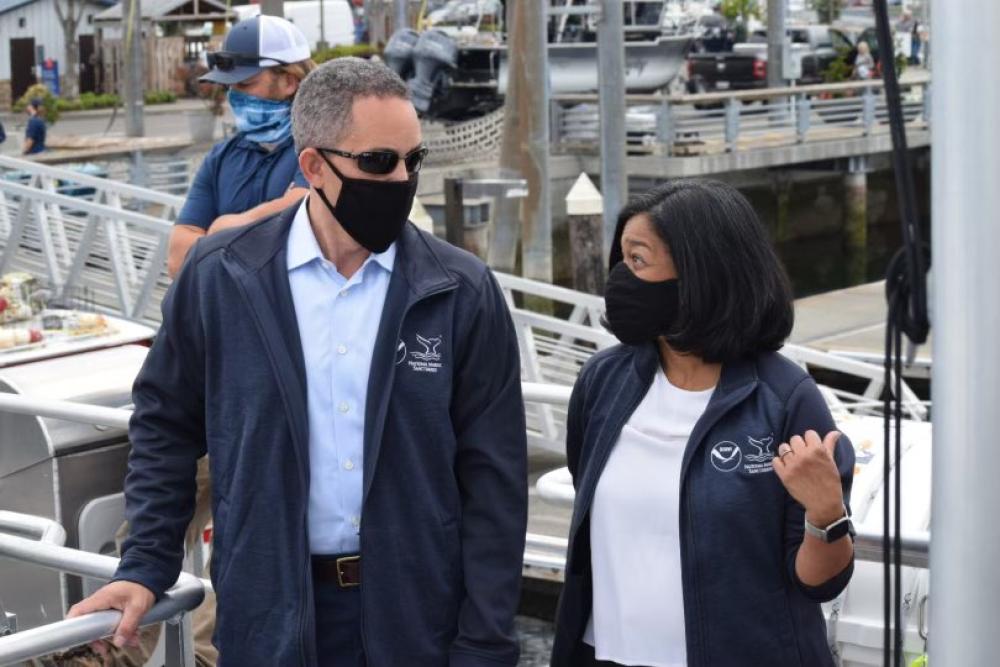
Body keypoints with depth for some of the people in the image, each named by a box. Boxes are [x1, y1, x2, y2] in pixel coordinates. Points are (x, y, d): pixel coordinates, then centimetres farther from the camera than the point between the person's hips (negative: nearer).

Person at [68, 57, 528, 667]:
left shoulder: (462, 292, -5)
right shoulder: (219, 276, -4)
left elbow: (494, 480, -4)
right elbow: (167, 427, 8)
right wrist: (147, 567, 0)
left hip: (420, 613, 0)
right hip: (272, 612, 0)